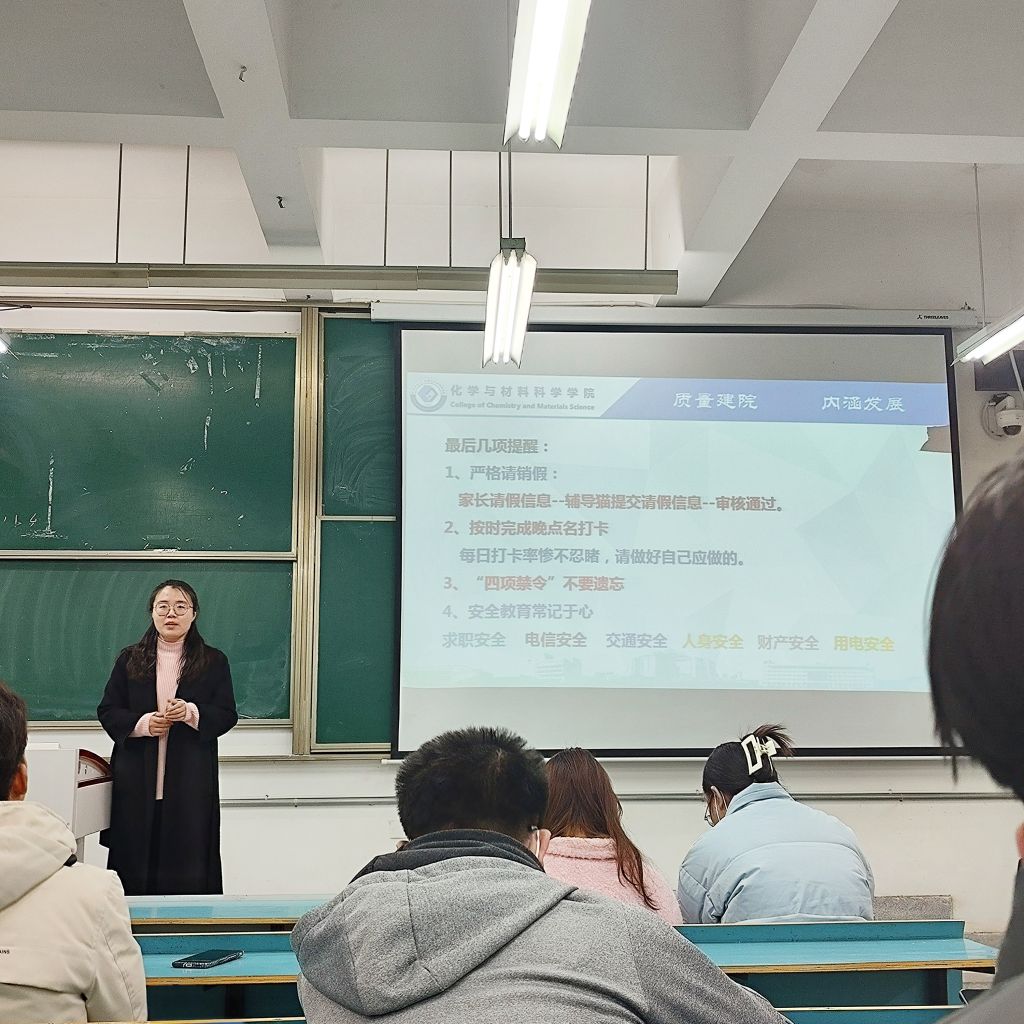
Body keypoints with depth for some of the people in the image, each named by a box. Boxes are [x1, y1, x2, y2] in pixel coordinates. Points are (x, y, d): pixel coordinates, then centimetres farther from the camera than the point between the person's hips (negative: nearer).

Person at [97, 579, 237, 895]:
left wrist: (191, 712, -16)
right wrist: (142, 723, -11)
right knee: (134, 864, 2)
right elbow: (107, 711, 7)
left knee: (188, 866, -2)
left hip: (191, 783, -1)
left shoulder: (213, 662, 6)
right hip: (136, 780, 1)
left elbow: (227, 715, 2)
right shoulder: (130, 659, 9)